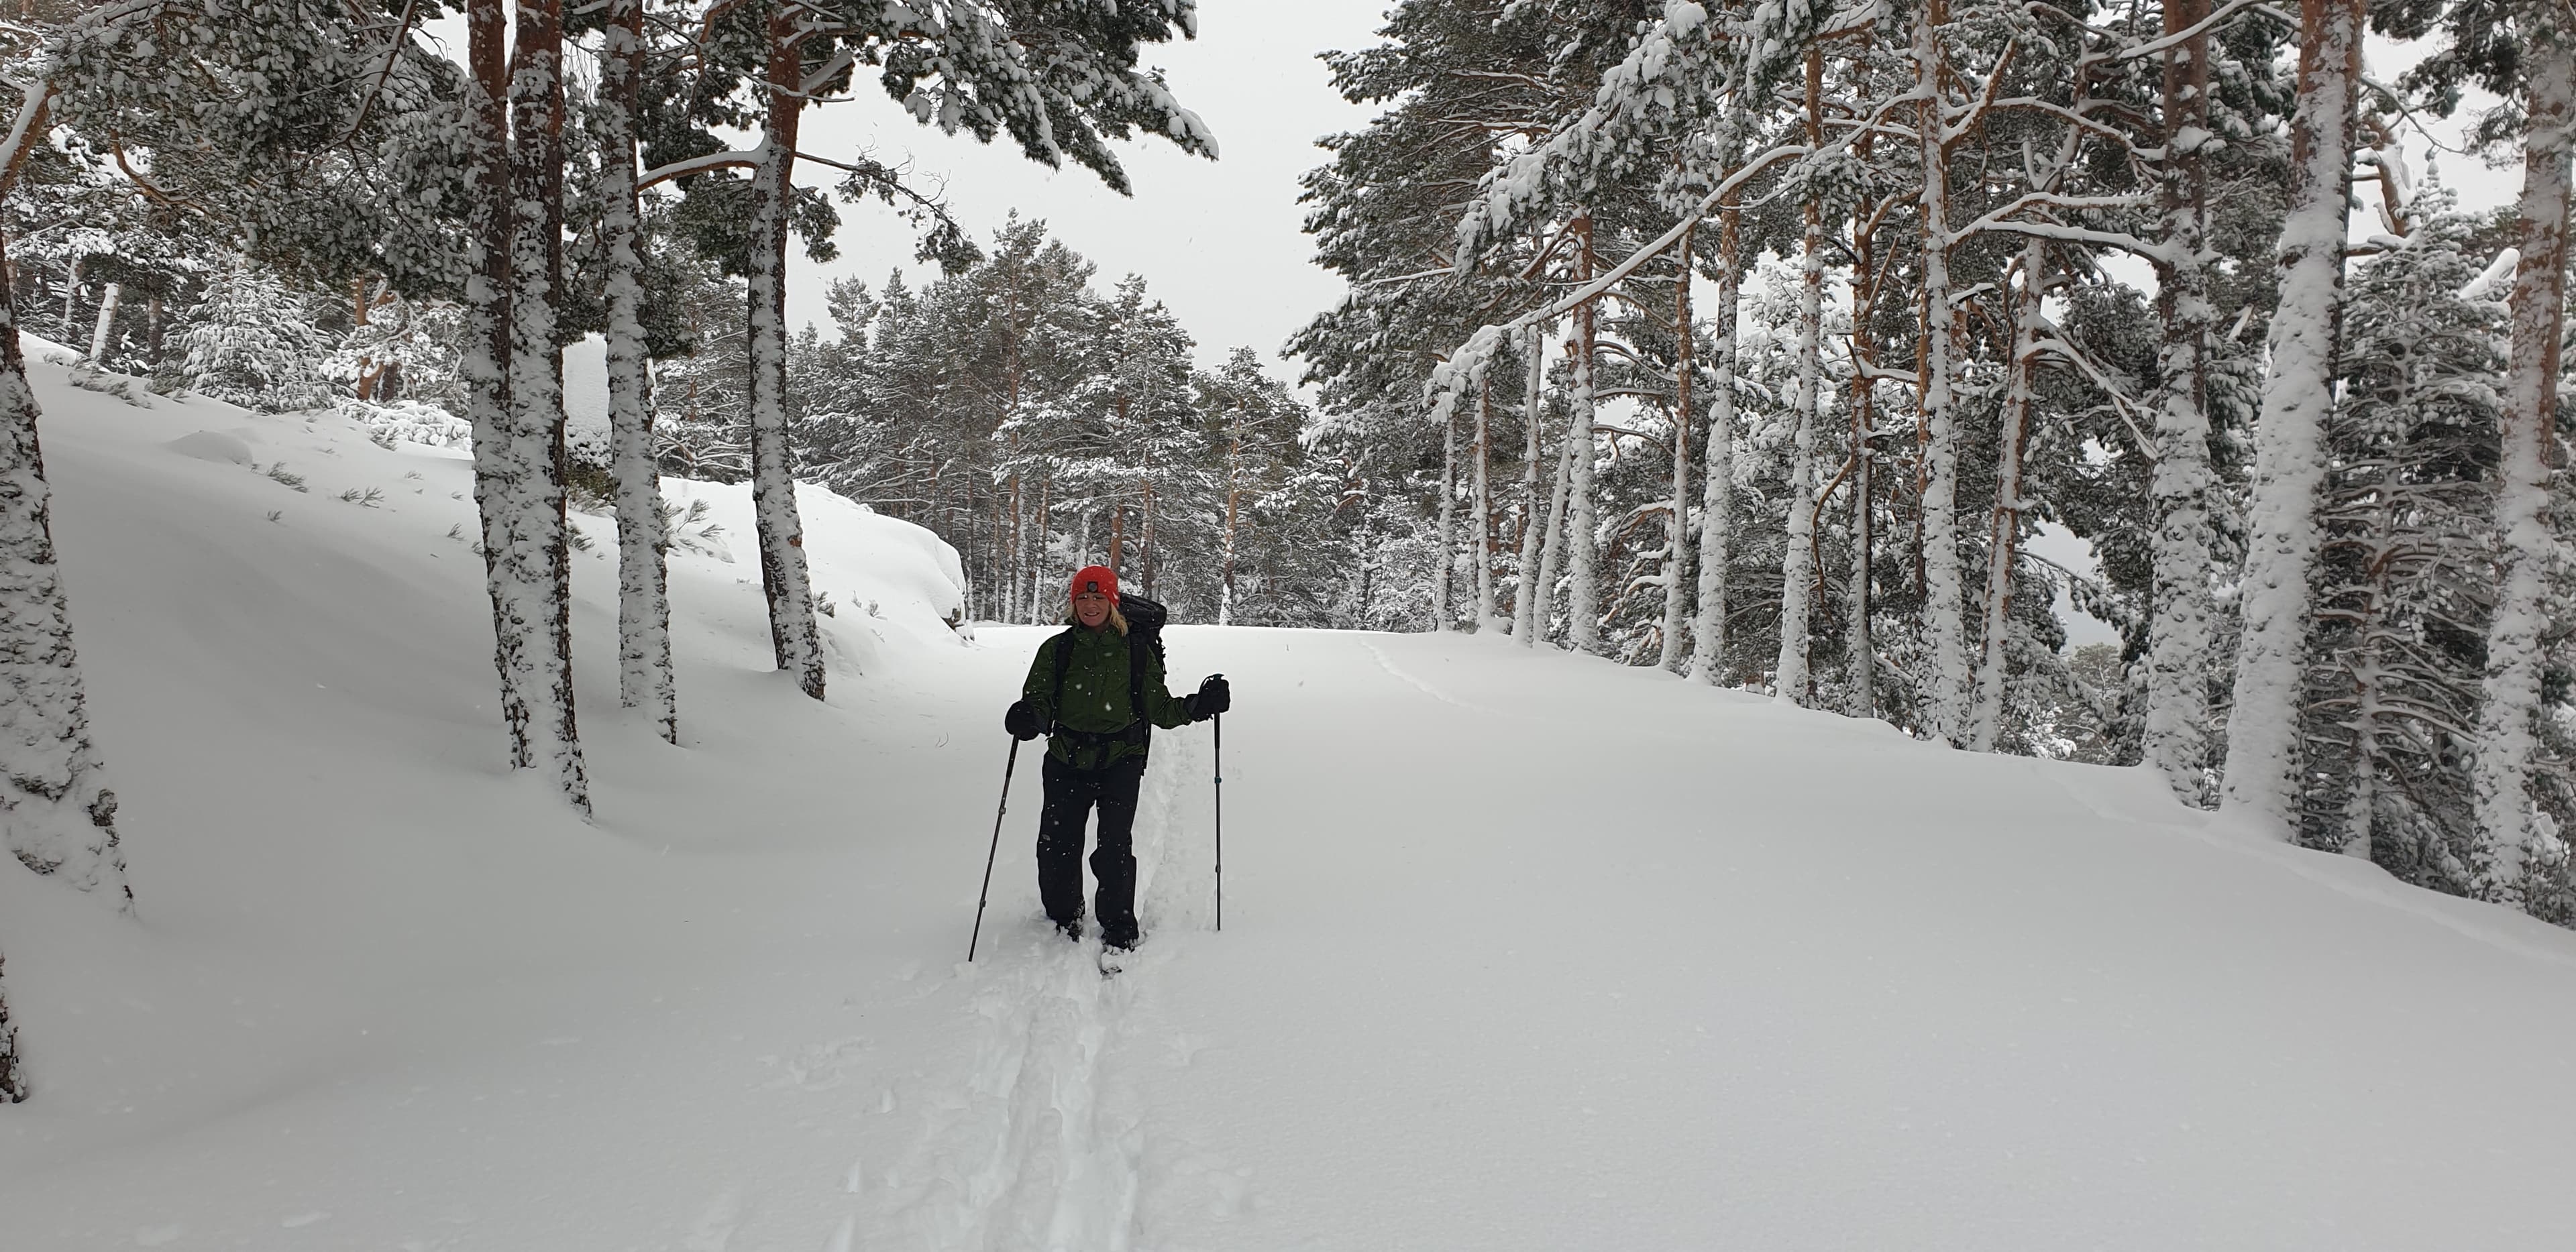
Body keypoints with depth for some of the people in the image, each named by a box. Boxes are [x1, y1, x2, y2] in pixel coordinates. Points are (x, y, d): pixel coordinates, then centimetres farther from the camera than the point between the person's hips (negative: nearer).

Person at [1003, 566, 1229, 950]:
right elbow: (1040, 698, 2)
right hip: (1067, 762, 2)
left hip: (1120, 762, -2)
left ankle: (1119, 935, 4)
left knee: (1114, 850, -11)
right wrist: (1030, 717, -20)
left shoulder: (1136, 651, 5)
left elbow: (1158, 708, 8)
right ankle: (1063, 922, 26)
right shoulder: (1057, 649, 7)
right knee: (1056, 847, 1)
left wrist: (1197, 705, -8)